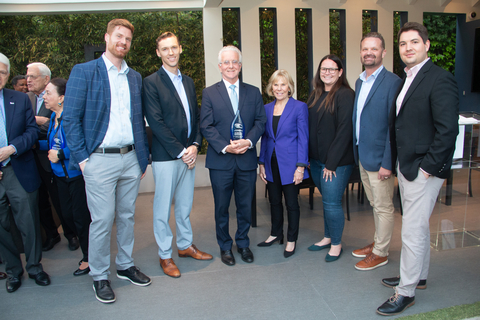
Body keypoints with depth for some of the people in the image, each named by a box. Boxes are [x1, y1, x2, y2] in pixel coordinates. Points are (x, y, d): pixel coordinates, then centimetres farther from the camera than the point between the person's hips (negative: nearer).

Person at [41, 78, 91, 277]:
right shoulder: (54, 116, 10)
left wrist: (61, 153, -21)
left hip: (77, 175, -9)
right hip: (61, 175, 9)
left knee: (80, 216, 1)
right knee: (67, 215, 14)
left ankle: (89, 258, 19)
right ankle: (87, 250, 33)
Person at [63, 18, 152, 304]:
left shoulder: (135, 77, 13)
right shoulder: (84, 71, -1)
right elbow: (70, 118, -5)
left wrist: (143, 157, 9)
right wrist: (82, 158, -10)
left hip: (130, 158, 5)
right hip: (100, 160, -4)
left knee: (127, 216, 14)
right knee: (102, 221, 1)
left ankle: (126, 266, 30)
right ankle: (99, 276, 19)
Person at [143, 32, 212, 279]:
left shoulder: (188, 81, 14)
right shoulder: (151, 83, -6)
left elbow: (196, 116, 13)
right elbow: (156, 122, -13)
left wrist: (194, 145, -2)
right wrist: (180, 151, -14)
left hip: (188, 154, 6)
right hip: (165, 156, -6)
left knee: (185, 205, 17)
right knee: (162, 208, 4)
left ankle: (186, 245, 32)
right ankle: (165, 255, 18)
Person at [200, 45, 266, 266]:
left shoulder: (253, 92, 9)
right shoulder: (209, 93, 2)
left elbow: (261, 121, 4)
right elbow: (206, 126, -4)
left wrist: (248, 141, -14)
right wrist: (225, 147, -17)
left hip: (247, 159, 2)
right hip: (220, 160, -1)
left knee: (245, 206, 11)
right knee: (222, 208, 9)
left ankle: (243, 244, 31)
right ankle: (225, 246, 28)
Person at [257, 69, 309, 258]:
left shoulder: (299, 107, -6)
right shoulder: (267, 108, 8)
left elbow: (303, 138, -8)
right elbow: (265, 137, 12)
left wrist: (301, 166, -14)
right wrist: (262, 163, 7)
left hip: (289, 163, -5)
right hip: (271, 163, 5)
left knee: (291, 203, 6)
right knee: (274, 201, 16)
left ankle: (291, 240, 21)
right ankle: (276, 234, 33)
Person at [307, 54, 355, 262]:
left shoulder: (345, 95, -11)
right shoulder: (315, 95, 11)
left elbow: (344, 131, -16)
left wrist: (332, 163, -17)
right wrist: (307, 156, 6)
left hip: (337, 161, -7)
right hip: (316, 159, 7)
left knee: (331, 202, -2)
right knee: (327, 200, 17)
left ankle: (336, 244, 17)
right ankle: (328, 238, 32)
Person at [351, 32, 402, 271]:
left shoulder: (392, 82, -14)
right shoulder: (359, 82, 11)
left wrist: (387, 162, -20)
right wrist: (356, 151, 12)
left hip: (379, 158, -8)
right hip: (362, 156, 8)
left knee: (384, 208, 7)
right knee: (374, 205, 21)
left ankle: (380, 253, 22)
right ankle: (377, 242, 37)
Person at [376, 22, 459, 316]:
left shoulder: (440, 79, -14)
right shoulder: (407, 80, 13)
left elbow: (447, 129, -19)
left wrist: (429, 167, -17)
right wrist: (395, 161, 10)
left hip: (424, 170, -9)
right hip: (406, 167, 9)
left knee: (412, 231, -2)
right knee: (419, 227, 21)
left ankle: (406, 292, 12)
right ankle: (419, 275, 37)